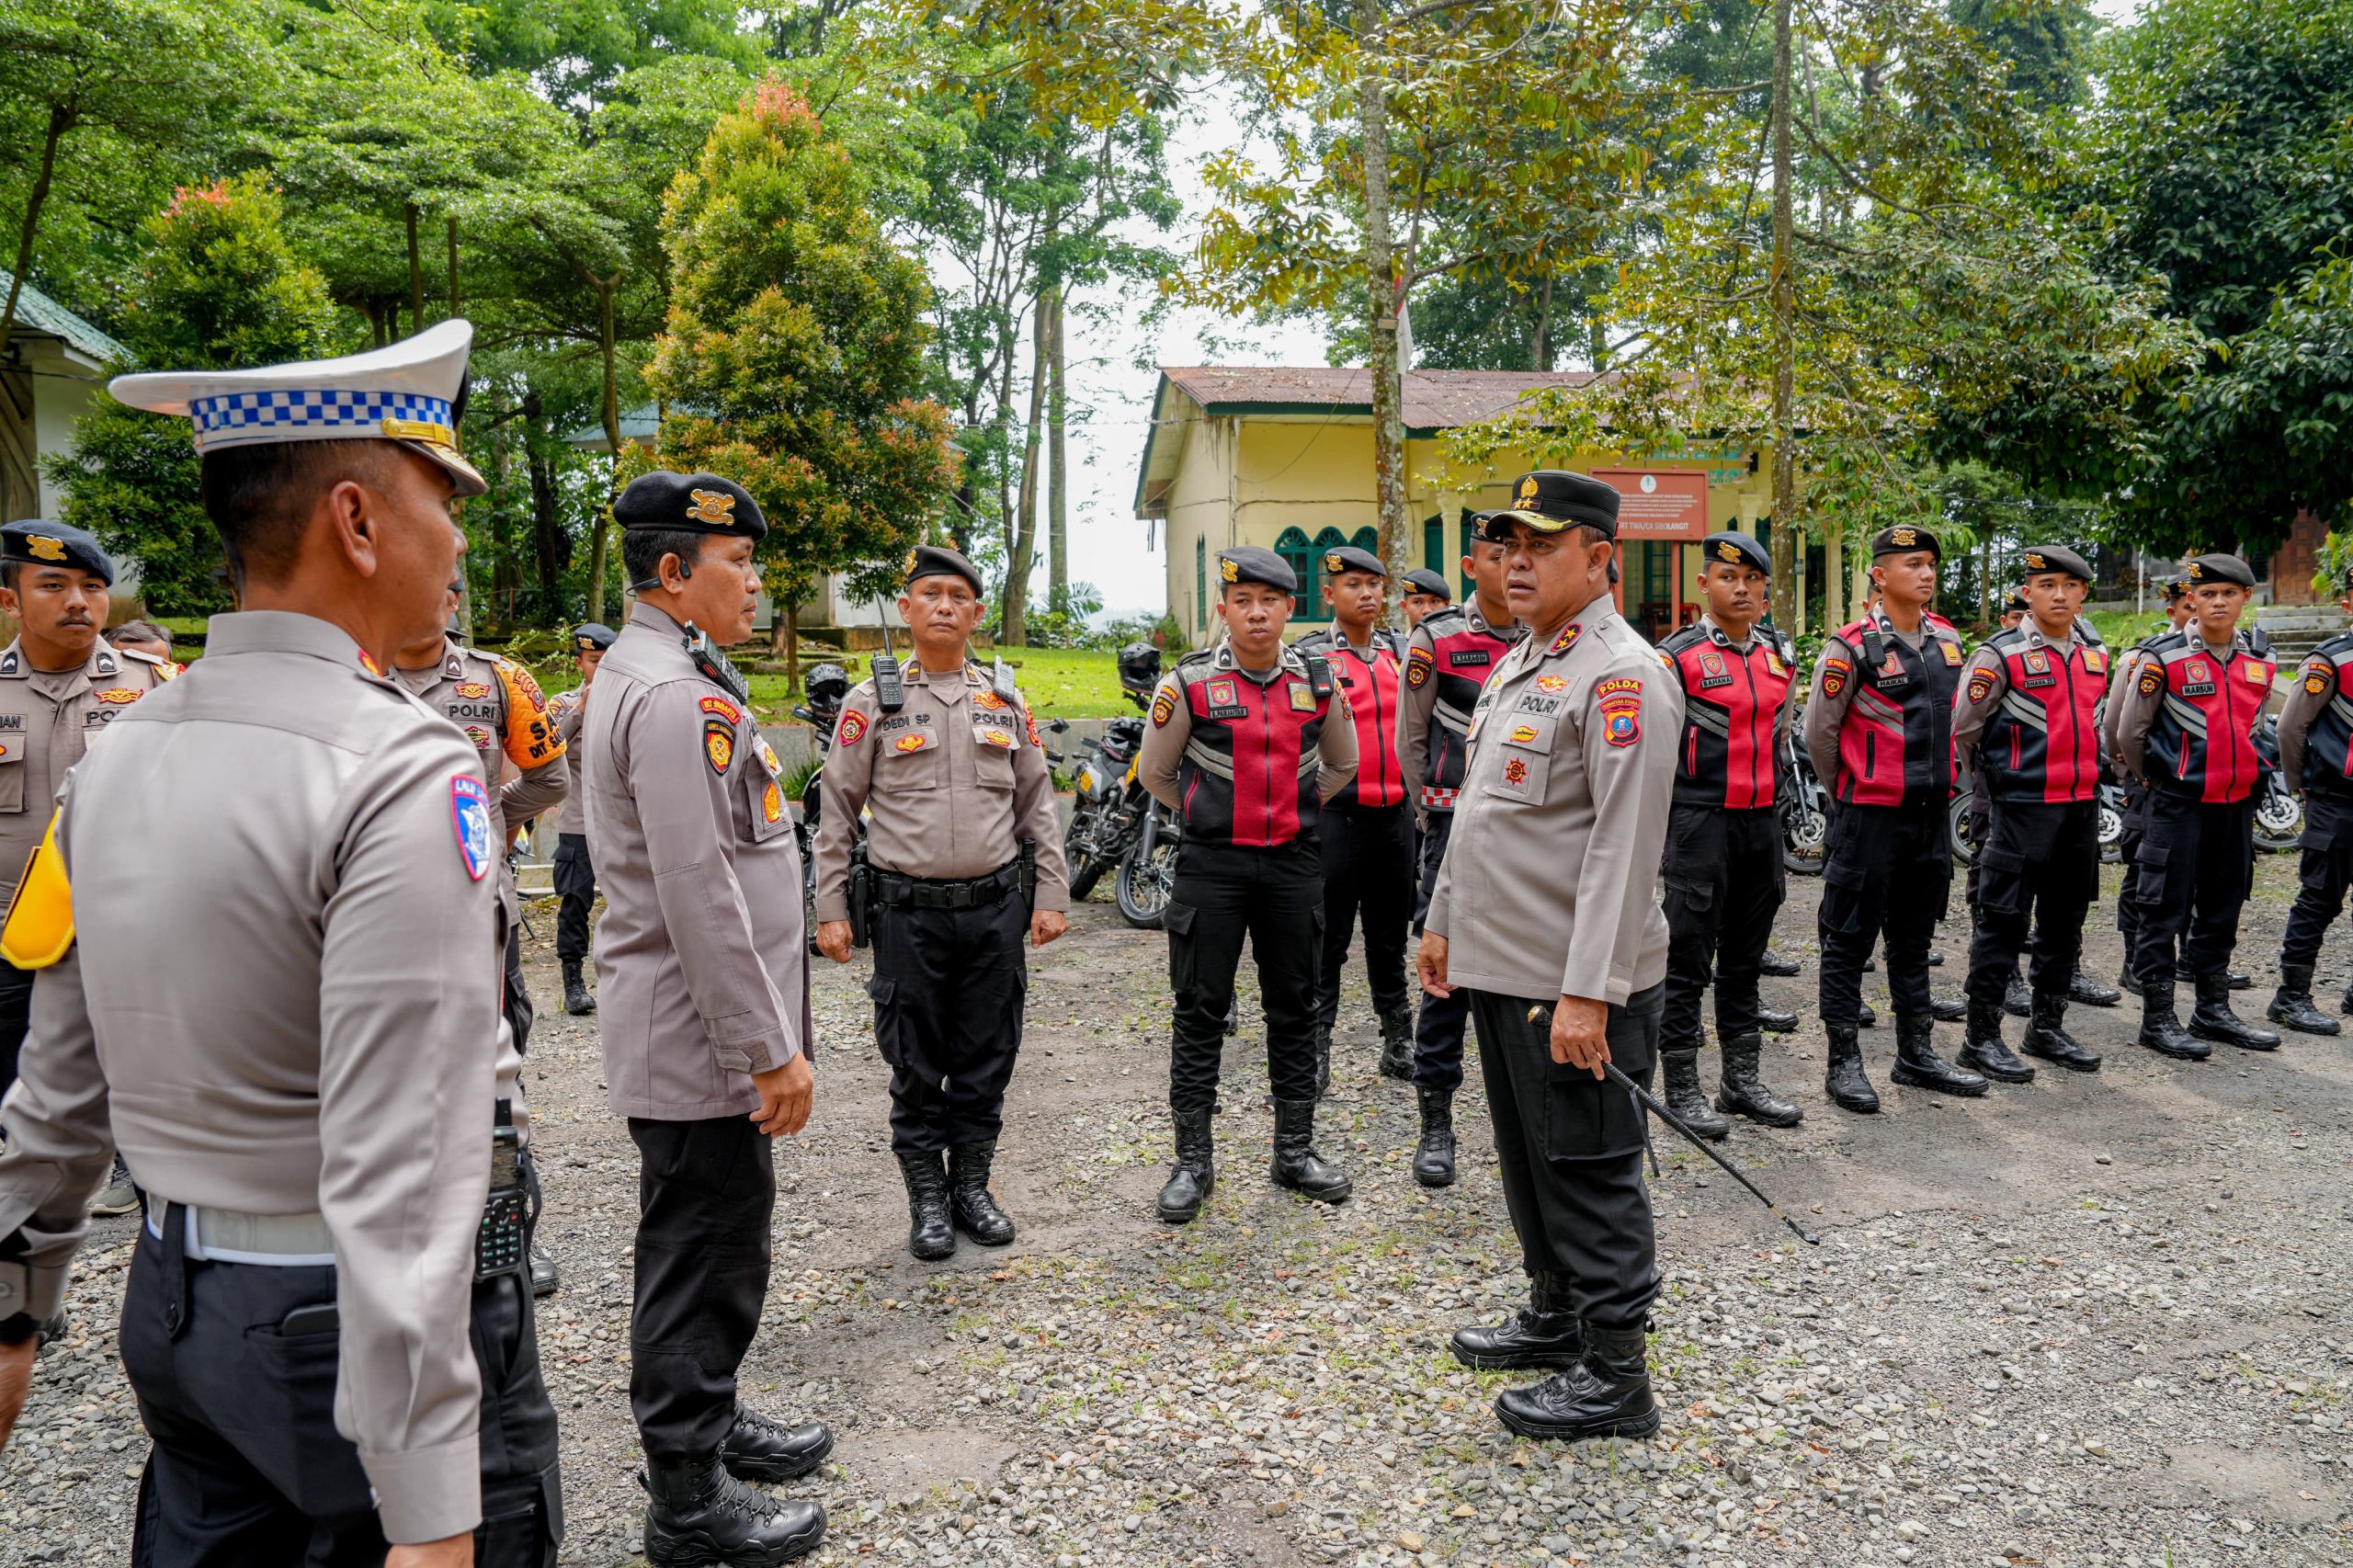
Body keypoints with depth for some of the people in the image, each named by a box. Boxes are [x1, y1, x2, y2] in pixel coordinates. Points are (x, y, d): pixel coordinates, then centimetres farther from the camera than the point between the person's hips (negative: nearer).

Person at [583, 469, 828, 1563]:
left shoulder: (650, 676, 14)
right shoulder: (674, 697, -20)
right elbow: (702, 897, -25)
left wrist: (768, 1033, 23)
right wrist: (770, 1049, -20)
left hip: (695, 1034, 11)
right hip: (702, 1037, -11)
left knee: (714, 1241, 22)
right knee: (703, 1254, 2)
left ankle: (707, 1420, 39)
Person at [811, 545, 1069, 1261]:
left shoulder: (1006, 699, 8)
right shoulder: (872, 702, 0)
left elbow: (1038, 805, 11)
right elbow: (836, 812, 2)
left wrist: (1051, 894, 5)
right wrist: (830, 909, -2)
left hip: (997, 908, 3)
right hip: (910, 912, -2)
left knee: (986, 1058, 10)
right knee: (916, 1066, 6)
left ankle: (971, 1185, 26)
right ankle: (928, 1198, 21)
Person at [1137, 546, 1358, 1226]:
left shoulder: (1319, 681, 3)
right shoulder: (1188, 683, -7)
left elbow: (1340, 764, 20)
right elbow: (1155, 773, 6)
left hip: (1294, 862, 3)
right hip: (1212, 864, -3)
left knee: (1293, 1010, 11)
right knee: (1200, 1014, 3)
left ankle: (1295, 1150, 24)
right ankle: (1193, 1162, 13)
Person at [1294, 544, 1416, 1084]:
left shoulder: (1401, 651, 12)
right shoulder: (1309, 655, -3)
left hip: (1395, 812, 5)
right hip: (1336, 813, -5)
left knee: (1390, 934, 14)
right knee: (1328, 939, 1)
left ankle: (1399, 1043, 25)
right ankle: (1315, 1048, 11)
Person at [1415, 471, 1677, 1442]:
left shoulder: (1622, 676, -16)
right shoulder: (1516, 665, 14)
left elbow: (1624, 848, -22)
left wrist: (1588, 994, -25)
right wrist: (1444, 919, 21)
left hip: (1575, 987, -9)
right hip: (1499, 968, 9)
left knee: (1588, 1172, 2)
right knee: (1527, 1158, 21)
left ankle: (1615, 1376, 17)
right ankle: (1556, 1315, 38)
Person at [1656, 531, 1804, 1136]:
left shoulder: (1781, 656, 11)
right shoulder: (1677, 656, -8)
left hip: (1762, 818, 6)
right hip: (1701, 820, -6)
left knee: (1745, 955, 13)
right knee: (1688, 956, -2)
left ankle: (1742, 1079, 23)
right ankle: (1681, 1087, 6)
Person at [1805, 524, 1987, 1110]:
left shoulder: (1948, 639, 9)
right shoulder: (1852, 646, -12)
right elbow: (1818, 731, -7)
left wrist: (1937, 780, 18)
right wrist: (1852, 795, 3)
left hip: (1932, 813, 6)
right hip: (1870, 816, -6)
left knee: (1914, 937, 16)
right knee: (1850, 939, 1)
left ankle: (1916, 1053, 27)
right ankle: (1843, 1062, 9)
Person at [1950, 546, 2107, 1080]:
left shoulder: (2096, 657, 11)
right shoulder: (2001, 655, -9)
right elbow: (1962, 729, -7)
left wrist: (2085, 776, 19)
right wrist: (1999, 780, 1)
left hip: (2081, 806, 7)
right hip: (2022, 809, -6)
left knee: (2064, 921, 13)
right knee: (2005, 921, -3)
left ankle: (2047, 1026, 25)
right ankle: (1981, 1037, 4)